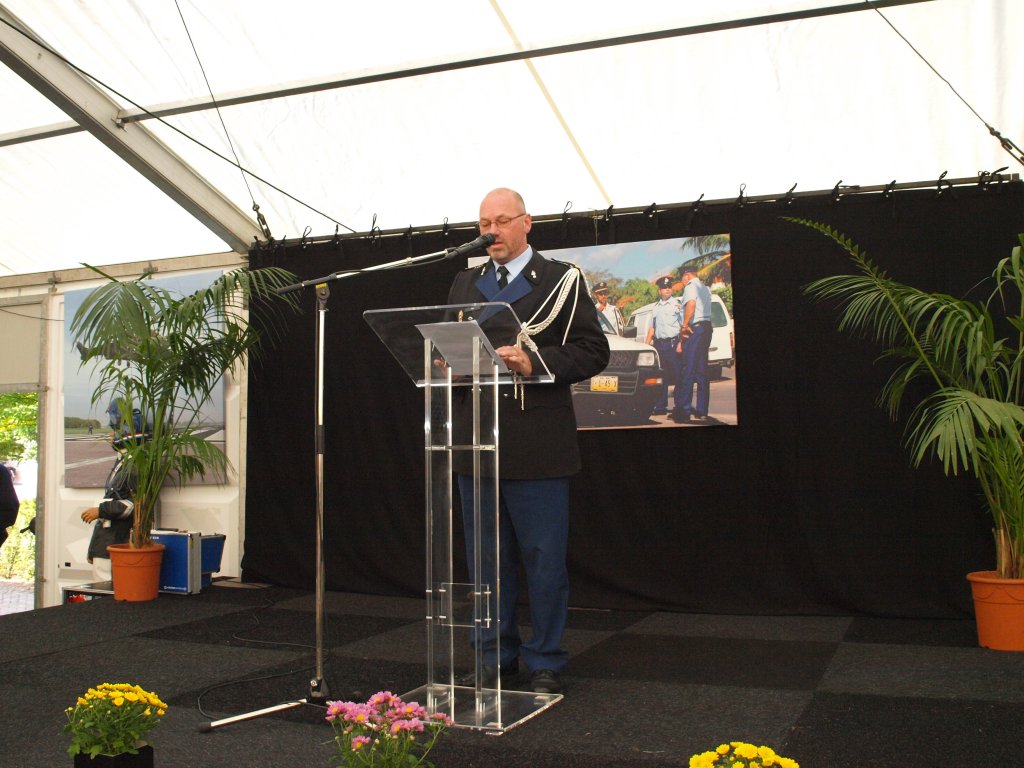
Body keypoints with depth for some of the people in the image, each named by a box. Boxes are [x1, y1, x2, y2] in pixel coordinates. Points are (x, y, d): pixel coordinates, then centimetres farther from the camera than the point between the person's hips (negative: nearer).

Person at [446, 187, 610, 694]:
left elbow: (593, 351, -5)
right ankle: (496, 657, 26)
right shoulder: (464, 284, 16)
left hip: (537, 448, -4)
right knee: (487, 558, 12)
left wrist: (533, 361, -19)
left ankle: (544, 663, 17)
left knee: (544, 561, 3)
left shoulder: (562, 280, 2)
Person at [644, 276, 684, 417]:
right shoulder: (656, 306, 17)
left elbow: (683, 326, -5)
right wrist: (646, 345, 15)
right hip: (659, 344, 6)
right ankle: (660, 406, 12)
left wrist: (680, 343, -14)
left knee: (677, 376, -4)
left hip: (673, 344, -6)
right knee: (660, 377, 7)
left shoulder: (677, 304, -1)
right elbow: (652, 327, 22)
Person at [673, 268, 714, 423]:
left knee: (688, 370, -9)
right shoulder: (705, 288, 22)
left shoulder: (691, 287, -7)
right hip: (707, 327, 9)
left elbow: (691, 305, -25)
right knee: (702, 371, 10)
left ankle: (684, 410, -13)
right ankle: (702, 411, 11)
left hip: (695, 329, -9)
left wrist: (685, 325, -20)